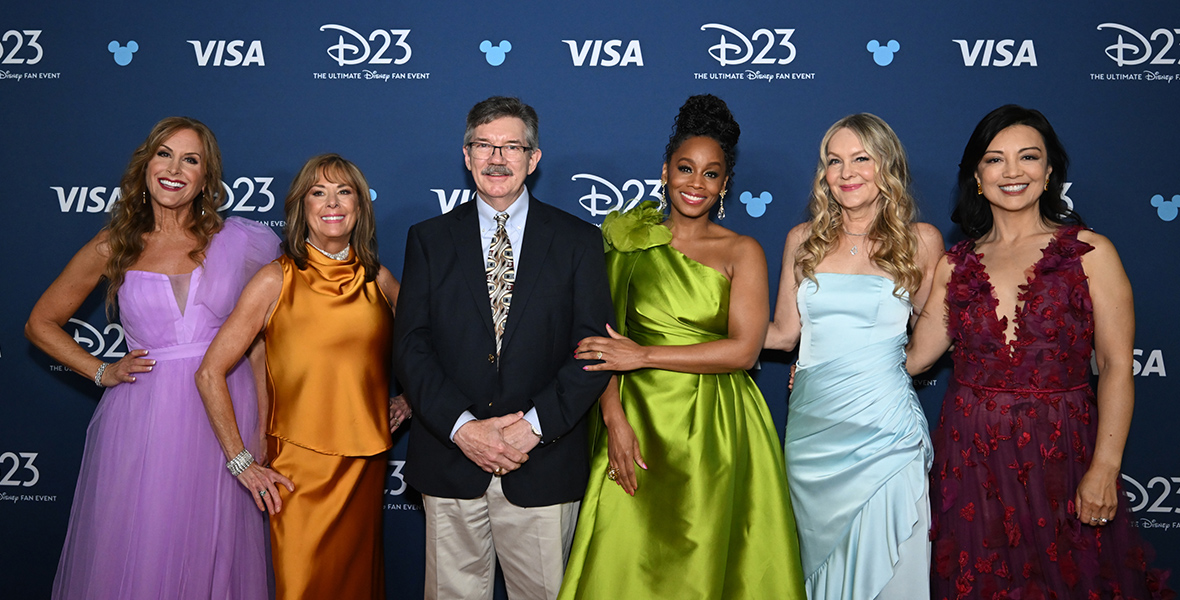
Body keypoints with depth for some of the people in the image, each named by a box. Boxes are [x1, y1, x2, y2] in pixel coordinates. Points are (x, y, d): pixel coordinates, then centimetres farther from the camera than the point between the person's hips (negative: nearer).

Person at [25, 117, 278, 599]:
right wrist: (102, 373, 3)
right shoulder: (113, 247, 3)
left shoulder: (238, 241, 2)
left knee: (211, 555, 9)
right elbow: (41, 324, 15)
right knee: (133, 559, 7)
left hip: (224, 415, 0)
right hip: (141, 421, 0)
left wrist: (263, 427, 0)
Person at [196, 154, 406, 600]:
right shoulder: (277, 281, -6)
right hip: (299, 469, -3)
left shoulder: (378, 280, 4)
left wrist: (411, 396, 6)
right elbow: (210, 374, -5)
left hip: (367, 466, 4)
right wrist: (241, 462, -7)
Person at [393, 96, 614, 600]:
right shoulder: (428, 240, 6)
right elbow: (410, 346, -1)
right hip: (449, 461, 1)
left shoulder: (578, 241, 2)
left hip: (543, 465, -1)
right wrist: (462, 427, -14)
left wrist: (534, 425, -14)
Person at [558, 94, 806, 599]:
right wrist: (614, 419, -11)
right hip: (639, 423, 1)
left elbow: (743, 350, -10)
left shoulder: (742, 252, 1)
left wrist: (644, 356, -12)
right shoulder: (631, 239, 6)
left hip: (718, 430, -1)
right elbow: (603, 338, 2)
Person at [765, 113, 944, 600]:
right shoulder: (803, 240, 7)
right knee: (821, 554, 13)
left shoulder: (920, 240, 1)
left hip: (884, 431, -2)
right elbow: (784, 332, 9)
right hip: (811, 426, 3)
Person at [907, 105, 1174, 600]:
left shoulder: (1090, 252, -2)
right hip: (970, 451, 2)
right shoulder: (955, 264, 6)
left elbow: (1116, 365, -6)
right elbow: (916, 355, 4)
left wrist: (1104, 469, -13)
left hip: (1058, 448, -2)